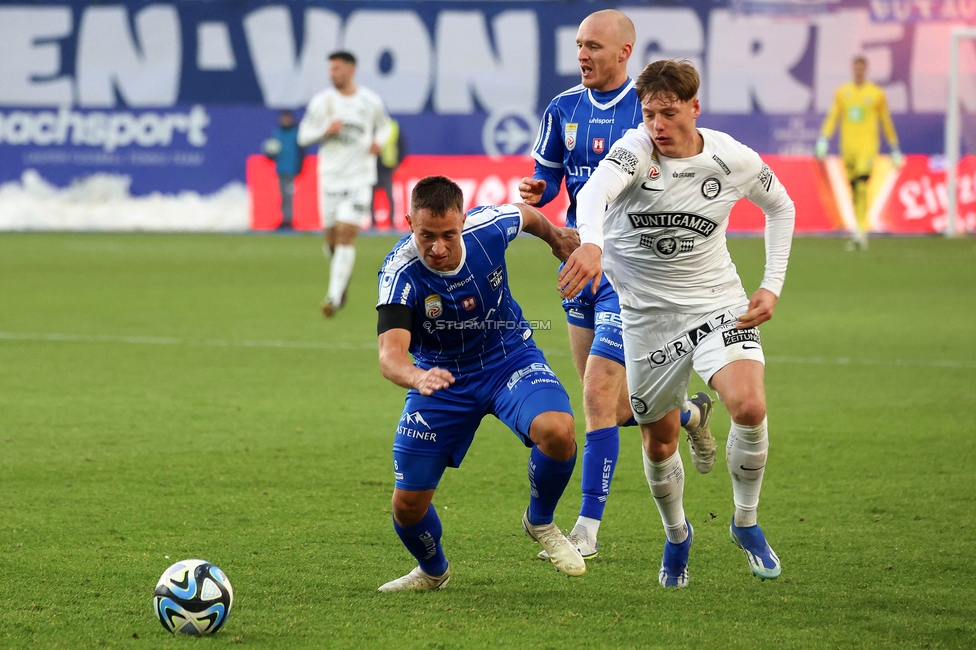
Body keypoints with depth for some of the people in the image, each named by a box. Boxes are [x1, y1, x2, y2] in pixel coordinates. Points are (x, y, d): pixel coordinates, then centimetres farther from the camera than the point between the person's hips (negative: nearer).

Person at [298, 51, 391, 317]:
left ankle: (334, 296, -14)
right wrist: (325, 130, -14)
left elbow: (384, 125, 21)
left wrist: (378, 142, 0)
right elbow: (303, 135, 4)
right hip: (330, 176, 2)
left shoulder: (371, 101, 2)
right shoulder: (322, 101, 1)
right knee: (332, 236, 3)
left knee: (347, 234, -14)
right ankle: (343, 274, 37)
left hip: (360, 177, -1)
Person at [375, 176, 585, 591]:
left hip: (509, 358, 0)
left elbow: (527, 214, 4)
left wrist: (558, 238, 25)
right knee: (407, 505, -2)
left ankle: (540, 522, 0)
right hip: (442, 377, 0)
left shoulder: (489, 227, -22)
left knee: (557, 430, -31)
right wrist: (417, 378, -63)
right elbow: (390, 354, -40)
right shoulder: (400, 272, -28)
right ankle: (432, 571, 34)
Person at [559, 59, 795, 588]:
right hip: (648, 315, 0)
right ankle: (676, 535, 40)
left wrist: (772, 286, 2)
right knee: (658, 442, 9)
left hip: (718, 303, 0)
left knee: (750, 407, -24)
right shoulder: (636, 150, -18)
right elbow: (594, 192, -41)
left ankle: (746, 522, 1)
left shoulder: (734, 161, -10)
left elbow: (780, 207, 11)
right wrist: (591, 243, -63)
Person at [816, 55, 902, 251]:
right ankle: (861, 236, 16)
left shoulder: (876, 94, 4)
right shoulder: (842, 93, 11)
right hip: (848, 146, 4)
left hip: (867, 146, -4)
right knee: (854, 188, 7)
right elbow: (832, 117, 8)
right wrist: (823, 140, -5)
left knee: (861, 185, -20)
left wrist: (895, 150, 12)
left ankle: (860, 231, -26)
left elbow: (886, 122, 10)